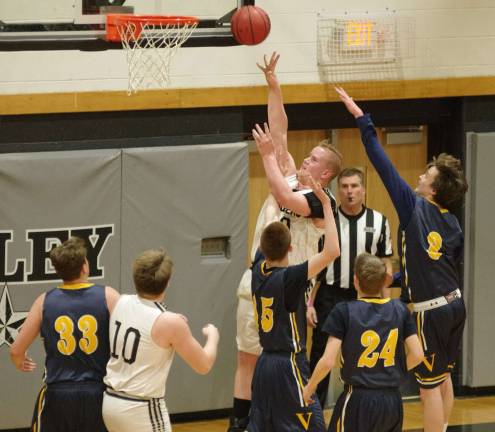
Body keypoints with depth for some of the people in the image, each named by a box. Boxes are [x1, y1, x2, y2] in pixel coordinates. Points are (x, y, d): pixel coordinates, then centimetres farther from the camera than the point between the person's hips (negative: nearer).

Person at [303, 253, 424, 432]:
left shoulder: (344, 311, -10)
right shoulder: (399, 309, 2)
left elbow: (328, 361, -13)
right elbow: (417, 355, 2)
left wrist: (309, 387, 4)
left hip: (358, 399, -4)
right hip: (392, 401, 4)